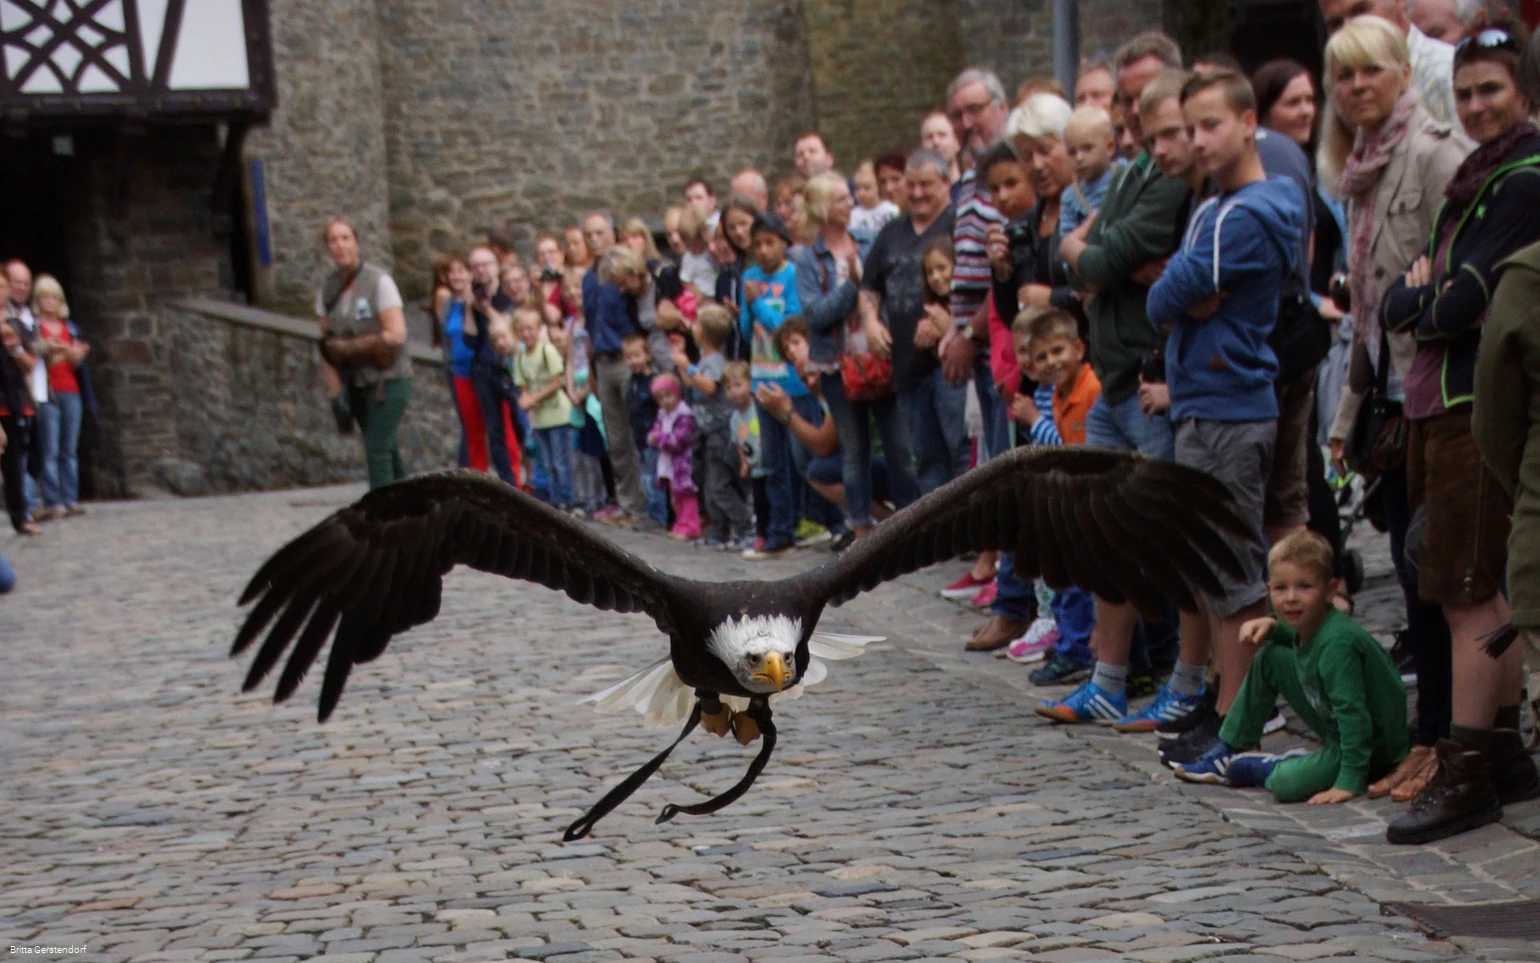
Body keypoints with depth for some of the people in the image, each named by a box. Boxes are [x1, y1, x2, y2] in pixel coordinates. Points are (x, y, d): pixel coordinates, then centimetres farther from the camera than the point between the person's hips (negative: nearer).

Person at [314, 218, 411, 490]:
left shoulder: (379, 281, -10)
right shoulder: (326, 290, 5)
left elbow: (396, 335, -16)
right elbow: (327, 346, 5)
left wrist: (346, 347, -15)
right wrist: (335, 390, -4)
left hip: (387, 380, -5)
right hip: (355, 384, 5)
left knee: (377, 449, -12)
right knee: (387, 449, 12)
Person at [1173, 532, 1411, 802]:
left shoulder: (1337, 643, -30)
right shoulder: (1311, 624, -3)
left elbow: (1353, 714, -31)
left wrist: (1350, 780, -34)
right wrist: (1271, 626, 3)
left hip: (1373, 747, -9)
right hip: (1336, 730, 9)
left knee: (1286, 784, -30)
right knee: (1270, 656, 5)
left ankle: (1246, 768, 7)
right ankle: (1228, 752, 13)